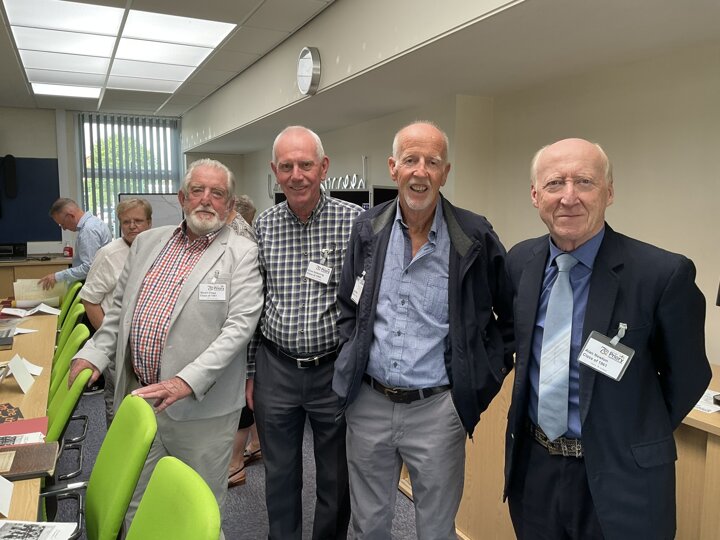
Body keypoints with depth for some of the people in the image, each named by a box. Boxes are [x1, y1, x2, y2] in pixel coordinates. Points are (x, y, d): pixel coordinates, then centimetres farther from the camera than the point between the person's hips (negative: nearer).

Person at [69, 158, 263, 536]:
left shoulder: (241, 253, -7)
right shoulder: (148, 242, 10)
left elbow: (239, 325, -16)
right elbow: (120, 308, 17)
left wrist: (187, 382, -24)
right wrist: (94, 354, 5)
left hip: (200, 406, -4)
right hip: (137, 396, 5)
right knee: (136, 510, 19)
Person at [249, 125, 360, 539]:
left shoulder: (356, 221, -10)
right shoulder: (263, 226, 1)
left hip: (335, 369, -2)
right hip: (275, 369, 3)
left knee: (337, 481, 16)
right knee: (280, 476, 19)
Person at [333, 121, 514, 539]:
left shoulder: (475, 237, -9)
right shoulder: (368, 229, 0)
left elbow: (513, 316, 1)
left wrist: (485, 379, -1)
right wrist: (352, 358, 4)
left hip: (436, 408, -2)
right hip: (368, 403, 3)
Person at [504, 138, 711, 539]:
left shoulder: (663, 274, -19)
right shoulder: (520, 262, -4)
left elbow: (687, 375, -5)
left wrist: (634, 438, 5)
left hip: (619, 478, -4)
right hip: (533, 465, 4)